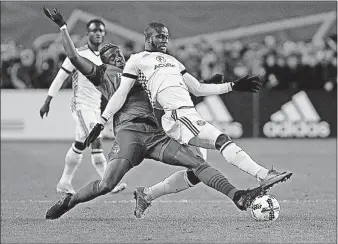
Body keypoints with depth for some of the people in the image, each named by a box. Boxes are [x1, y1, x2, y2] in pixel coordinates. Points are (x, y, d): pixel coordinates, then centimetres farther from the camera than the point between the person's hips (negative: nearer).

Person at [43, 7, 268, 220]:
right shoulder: (104, 74, 17)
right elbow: (74, 57, 7)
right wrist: (63, 27, 8)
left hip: (155, 133, 5)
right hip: (129, 130, -5)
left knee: (198, 163, -10)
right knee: (107, 184, -19)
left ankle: (237, 196, -18)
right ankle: (68, 202, 3)